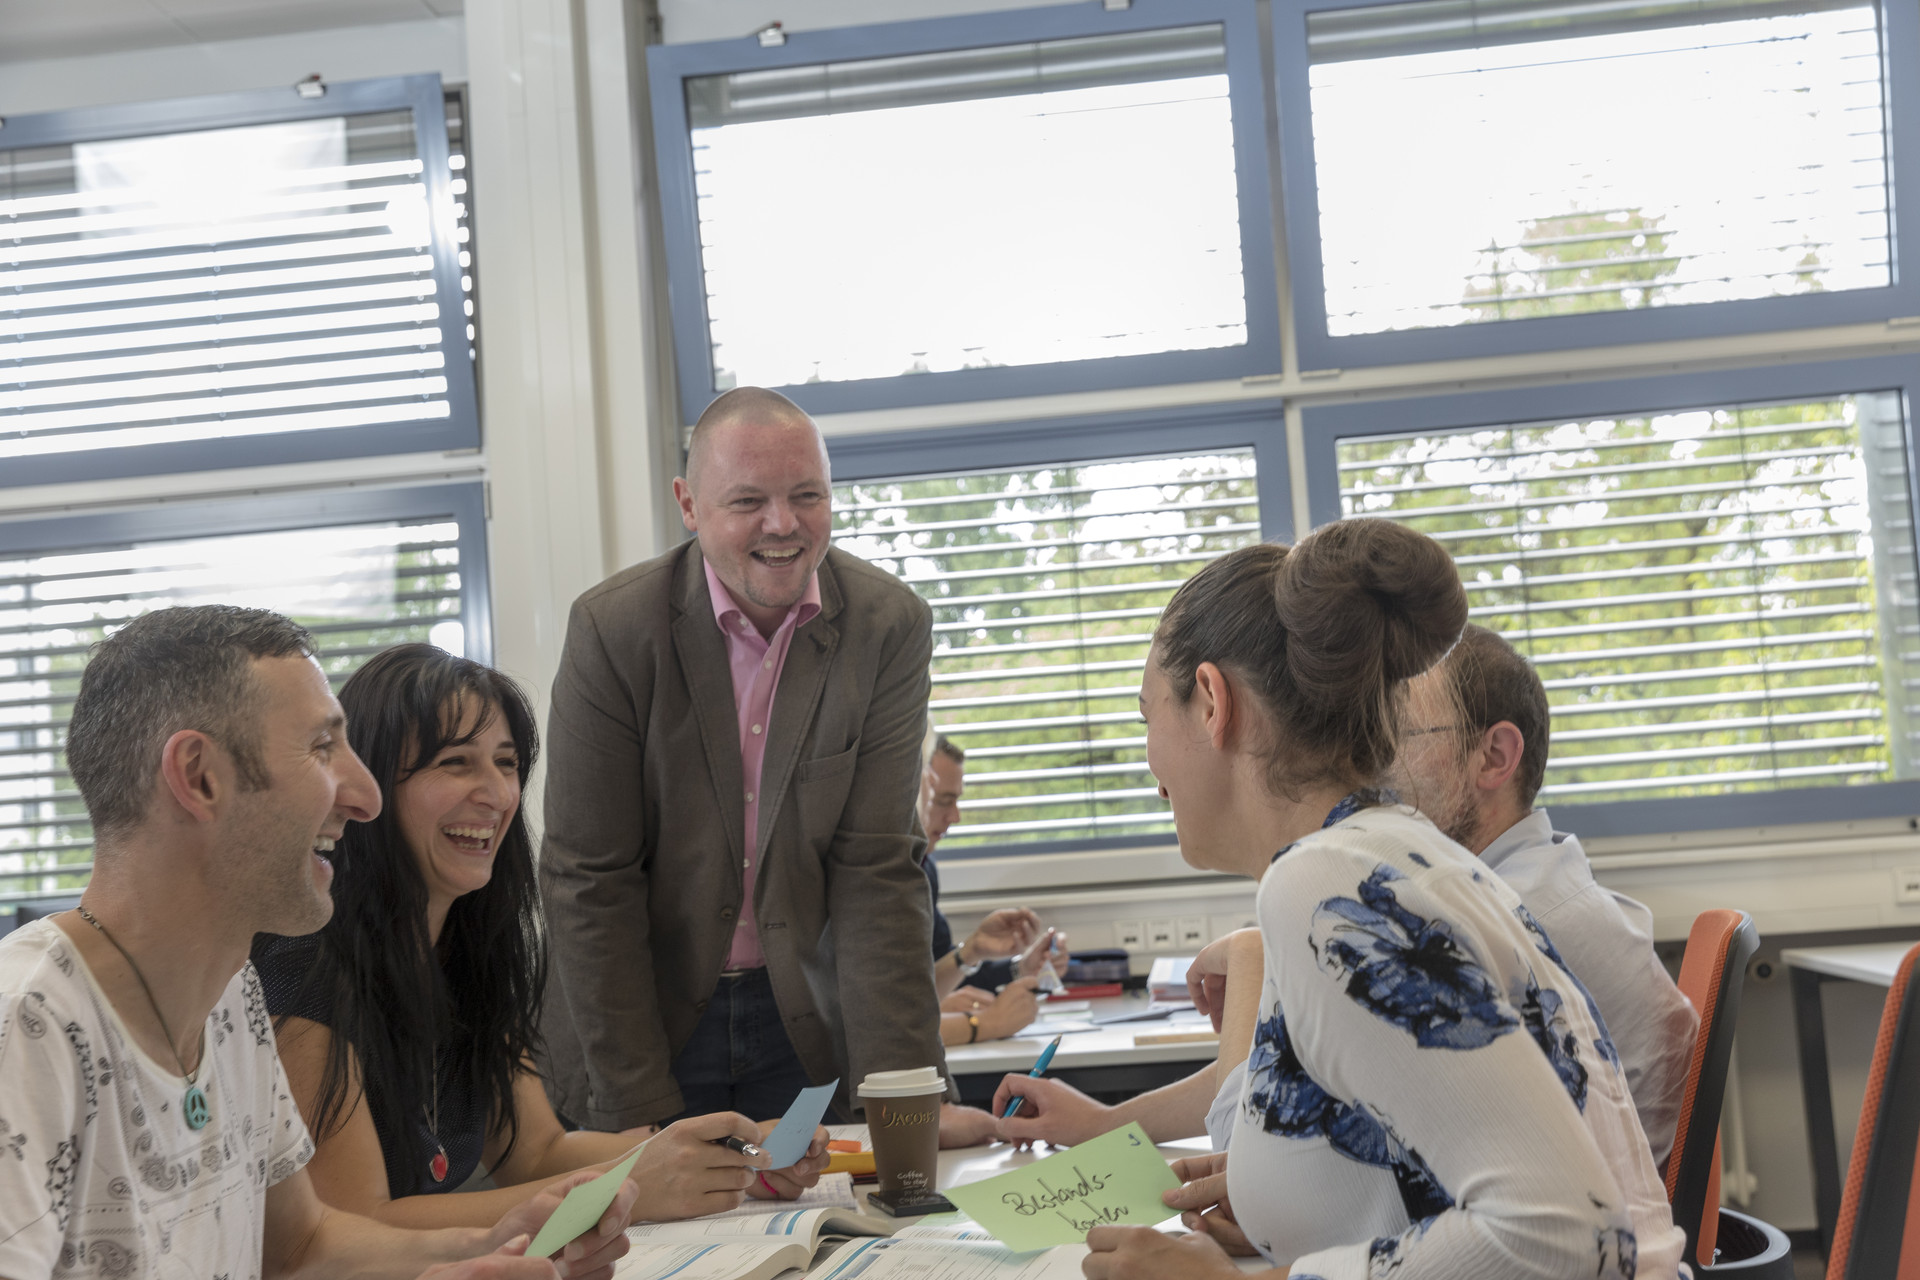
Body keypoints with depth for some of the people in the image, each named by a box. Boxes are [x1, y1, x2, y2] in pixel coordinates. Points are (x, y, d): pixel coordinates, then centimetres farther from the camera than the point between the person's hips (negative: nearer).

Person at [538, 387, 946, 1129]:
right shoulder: (612, 629, -13)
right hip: (643, 1010, -1)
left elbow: (876, 872, -9)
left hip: (809, 1021, 2)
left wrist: (898, 1090, -17)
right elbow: (589, 883, -12)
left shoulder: (890, 625, -8)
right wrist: (642, 1115, -16)